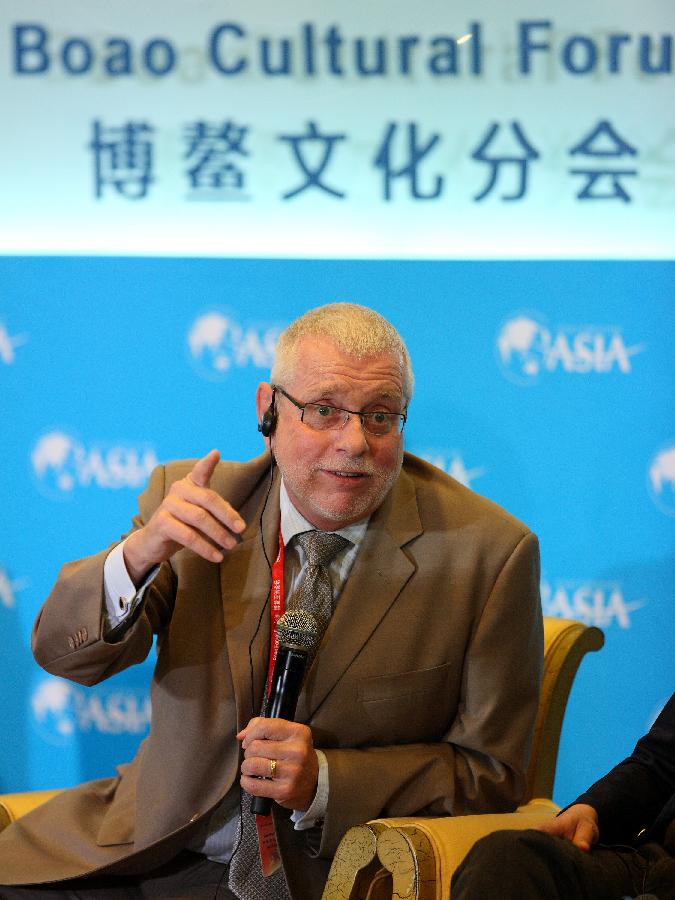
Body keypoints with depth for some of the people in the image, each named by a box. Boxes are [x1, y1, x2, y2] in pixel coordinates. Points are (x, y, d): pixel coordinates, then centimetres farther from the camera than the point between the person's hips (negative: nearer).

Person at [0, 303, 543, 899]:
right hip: (156, 848, 2)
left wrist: (323, 782, -18)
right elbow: (63, 652, -5)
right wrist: (138, 555, -25)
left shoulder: (489, 552, -7)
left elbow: (490, 776, -2)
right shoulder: (195, 500, 2)